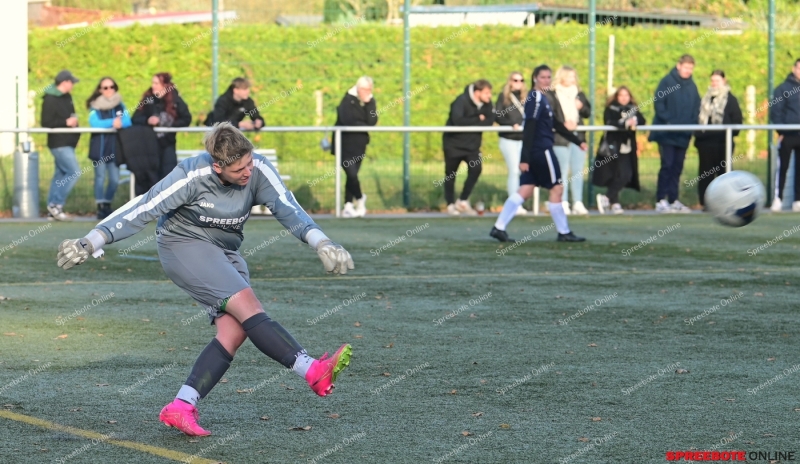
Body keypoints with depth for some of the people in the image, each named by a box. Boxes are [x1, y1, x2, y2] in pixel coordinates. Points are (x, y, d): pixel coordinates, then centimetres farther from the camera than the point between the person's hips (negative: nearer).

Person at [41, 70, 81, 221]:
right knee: (74, 172, -15)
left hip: (67, 142, 9)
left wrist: (74, 120, 9)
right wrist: (66, 122, -19)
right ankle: (55, 204, -10)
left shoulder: (67, 98, 13)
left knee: (61, 174, 9)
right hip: (59, 142, -9)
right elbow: (46, 122, -18)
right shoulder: (50, 100, -14)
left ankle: (52, 211, 12)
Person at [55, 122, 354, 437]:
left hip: (225, 253, 6)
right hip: (183, 245, -6)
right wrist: (90, 243, -23)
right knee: (247, 304, -26)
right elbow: (142, 210, -20)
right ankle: (313, 372, -33)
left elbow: (288, 209, -20)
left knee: (234, 331, -14)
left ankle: (181, 408, -13)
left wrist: (321, 244, -37)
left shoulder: (259, 170, -15)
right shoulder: (191, 177, -25)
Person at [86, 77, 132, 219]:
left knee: (115, 179, 2)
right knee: (100, 177, -7)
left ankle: (107, 204, 20)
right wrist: (113, 122, -18)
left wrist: (119, 123, -23)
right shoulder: (95, 106, 0)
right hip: (99, 147, -3)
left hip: (114, 147, 3)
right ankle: (100, 207, 0)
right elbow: (94, 123, -15)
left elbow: (127, 121, -2)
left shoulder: (120, 105, 11)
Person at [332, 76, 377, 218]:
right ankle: (360, 199, 10)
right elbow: (347, 121, -20)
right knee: (351, 173, -13)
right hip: (345, 143, -5)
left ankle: (348, 206, 8)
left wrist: (368, 103, -15)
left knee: (352, 175, 5)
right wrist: (365, 125, -9)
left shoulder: (370, 102, 5)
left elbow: (372, 122, -9)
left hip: (359, 144, 5)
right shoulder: (348, 100, -10)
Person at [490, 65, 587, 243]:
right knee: (556, 188, 0)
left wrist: (578, 142, 27)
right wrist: (524, 158, -23)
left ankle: (499, 227, 0)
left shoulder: (543, 98, 17)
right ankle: (564, 232, 9)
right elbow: (528, 129, -19)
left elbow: (557, 126, 25)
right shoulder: (535, 99, -13)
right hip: (541, 150, -9)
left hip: (538, 151, 9)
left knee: (525, 190, 5)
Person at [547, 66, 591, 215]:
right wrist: (563, 123, -21)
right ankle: (563, 203, -4)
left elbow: (588, 112, 18)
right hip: (560, 137, -5)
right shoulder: (551, 94, 0)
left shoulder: (578, 94, 17)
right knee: (562, 171, -6)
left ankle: (578, 203, 5)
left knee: (578, 171, 3)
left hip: (578, 136, 5)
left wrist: (581, 107, -4)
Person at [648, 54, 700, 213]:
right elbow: (658, 103, -9)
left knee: (677, 167, 8)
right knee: (667, 165, -9)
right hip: (666, 133, -5)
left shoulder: (692, 86, 11)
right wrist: (668, 121, -18)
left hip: (684, 134, 5)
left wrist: (693, 123, -4)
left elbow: (696, 108, 12)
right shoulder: (667, 81, -5)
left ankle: (673, 200, 13)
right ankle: (661, 201, -6)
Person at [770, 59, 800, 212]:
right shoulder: (783, 88, -1)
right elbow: (775, 111, -4)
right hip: (787, 136, -4)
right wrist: (780, 132, -11)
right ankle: (778, 199, 2)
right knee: (782, 167, -2)